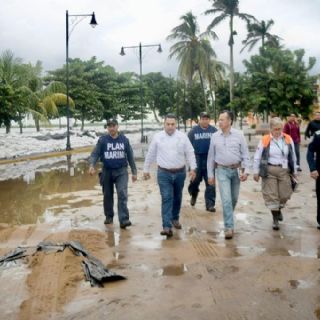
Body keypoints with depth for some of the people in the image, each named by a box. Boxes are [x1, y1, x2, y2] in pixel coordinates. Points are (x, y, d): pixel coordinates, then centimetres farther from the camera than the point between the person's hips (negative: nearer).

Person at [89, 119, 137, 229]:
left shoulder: (124, 139, 0)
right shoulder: (102, 140, -3)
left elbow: (130, 156, 7)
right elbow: (95, 154, -6)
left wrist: (134, 172, 8)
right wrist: (92, 165, -26)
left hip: (121, 171, -1)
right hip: (107, 171, 1)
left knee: (122, 194, -14)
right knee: (107, 196, 13)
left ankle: (124, 219, -15)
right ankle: (109, 216, 32)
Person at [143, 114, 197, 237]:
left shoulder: (182, 136, -1)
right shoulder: (157, 137, -1)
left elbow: (190, 153, 1)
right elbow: (150, 154, 7)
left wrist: (193, 168, -7)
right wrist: (146, 169, 10)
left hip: (180, 172, 2)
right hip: (164, 173, -2)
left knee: (177, 198, 15)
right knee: (166, 198, -10)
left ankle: (175, 218, 36)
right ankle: (167, 226, -13)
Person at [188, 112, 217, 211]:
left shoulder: (214, 130, 3)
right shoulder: (193, 131, 2)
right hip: (197, 159, 0)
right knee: (195, 180, 12)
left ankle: (210, 204, 4)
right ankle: (194, 195, 42)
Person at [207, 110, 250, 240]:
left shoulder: (239, 135, -3)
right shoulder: (215, 136, 0)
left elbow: (245, 154, -1)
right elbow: (211, 156, 5)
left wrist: (246, 170, -9)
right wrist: (210, 174, 4)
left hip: (236, 170, 1)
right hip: (222, 171, -1)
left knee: (234, 198, 13)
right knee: (226, 199, -9)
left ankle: (228, 219, 38)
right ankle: (229, 227, -5)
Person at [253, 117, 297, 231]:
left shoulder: (288, 139, 2)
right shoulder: (265, 140, -7)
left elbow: (293, 156, 11)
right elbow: (257, 157, 0)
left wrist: (294, 171, 15)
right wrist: (256, 171, 1)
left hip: (284, 171, 3)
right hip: (269, 171, -3)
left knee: (285, 194, 10)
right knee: (271, 195, 0)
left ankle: (278, 209, 41)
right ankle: (275, 219, 13)